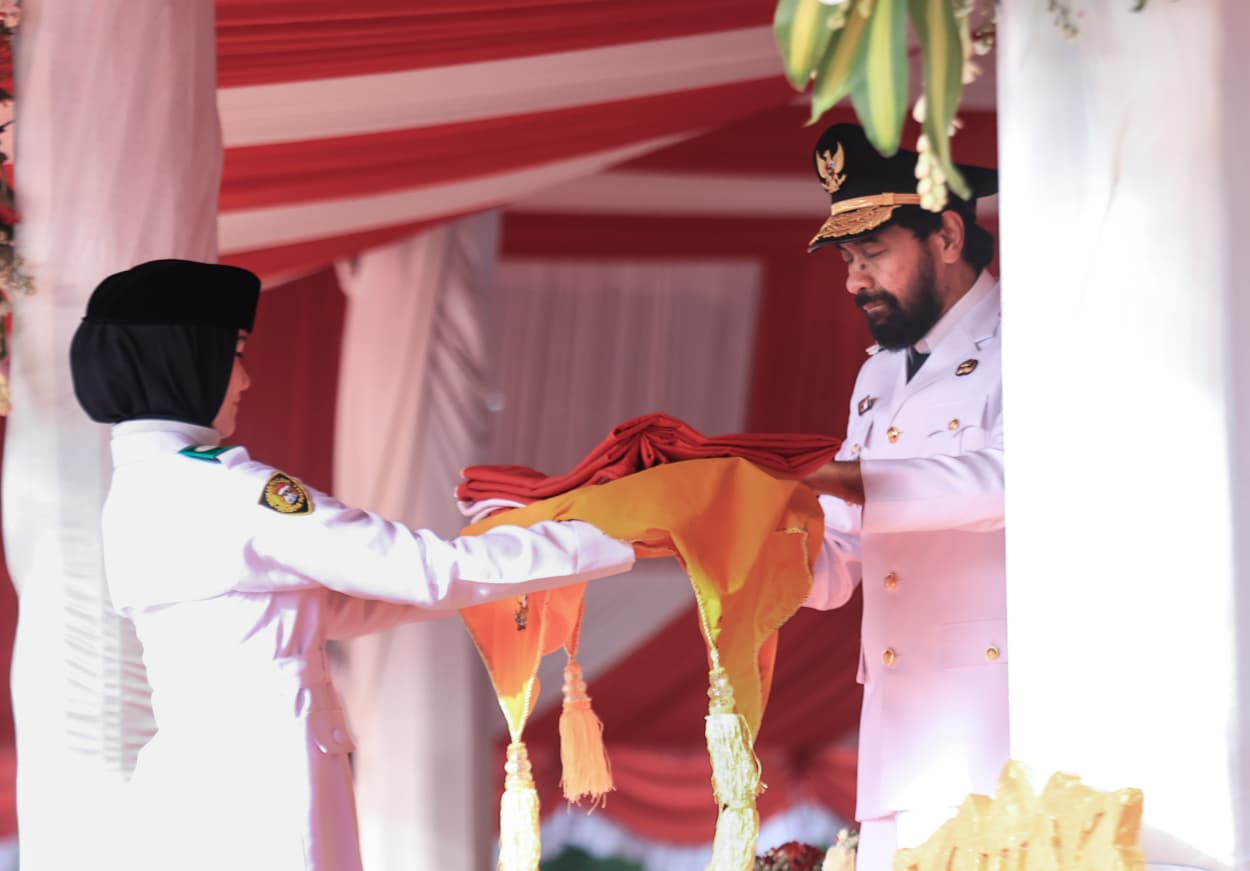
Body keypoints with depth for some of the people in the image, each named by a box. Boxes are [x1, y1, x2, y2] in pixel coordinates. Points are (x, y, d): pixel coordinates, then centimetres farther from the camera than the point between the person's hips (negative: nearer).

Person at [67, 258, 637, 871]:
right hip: (256, 787, -9)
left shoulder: (139, 492, 12)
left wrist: (489, 569, 14)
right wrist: (610, 542, -4)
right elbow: (428, 569, -13)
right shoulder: (222, 492, -15)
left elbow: (333, 607, 16)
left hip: (198, 781, 9)